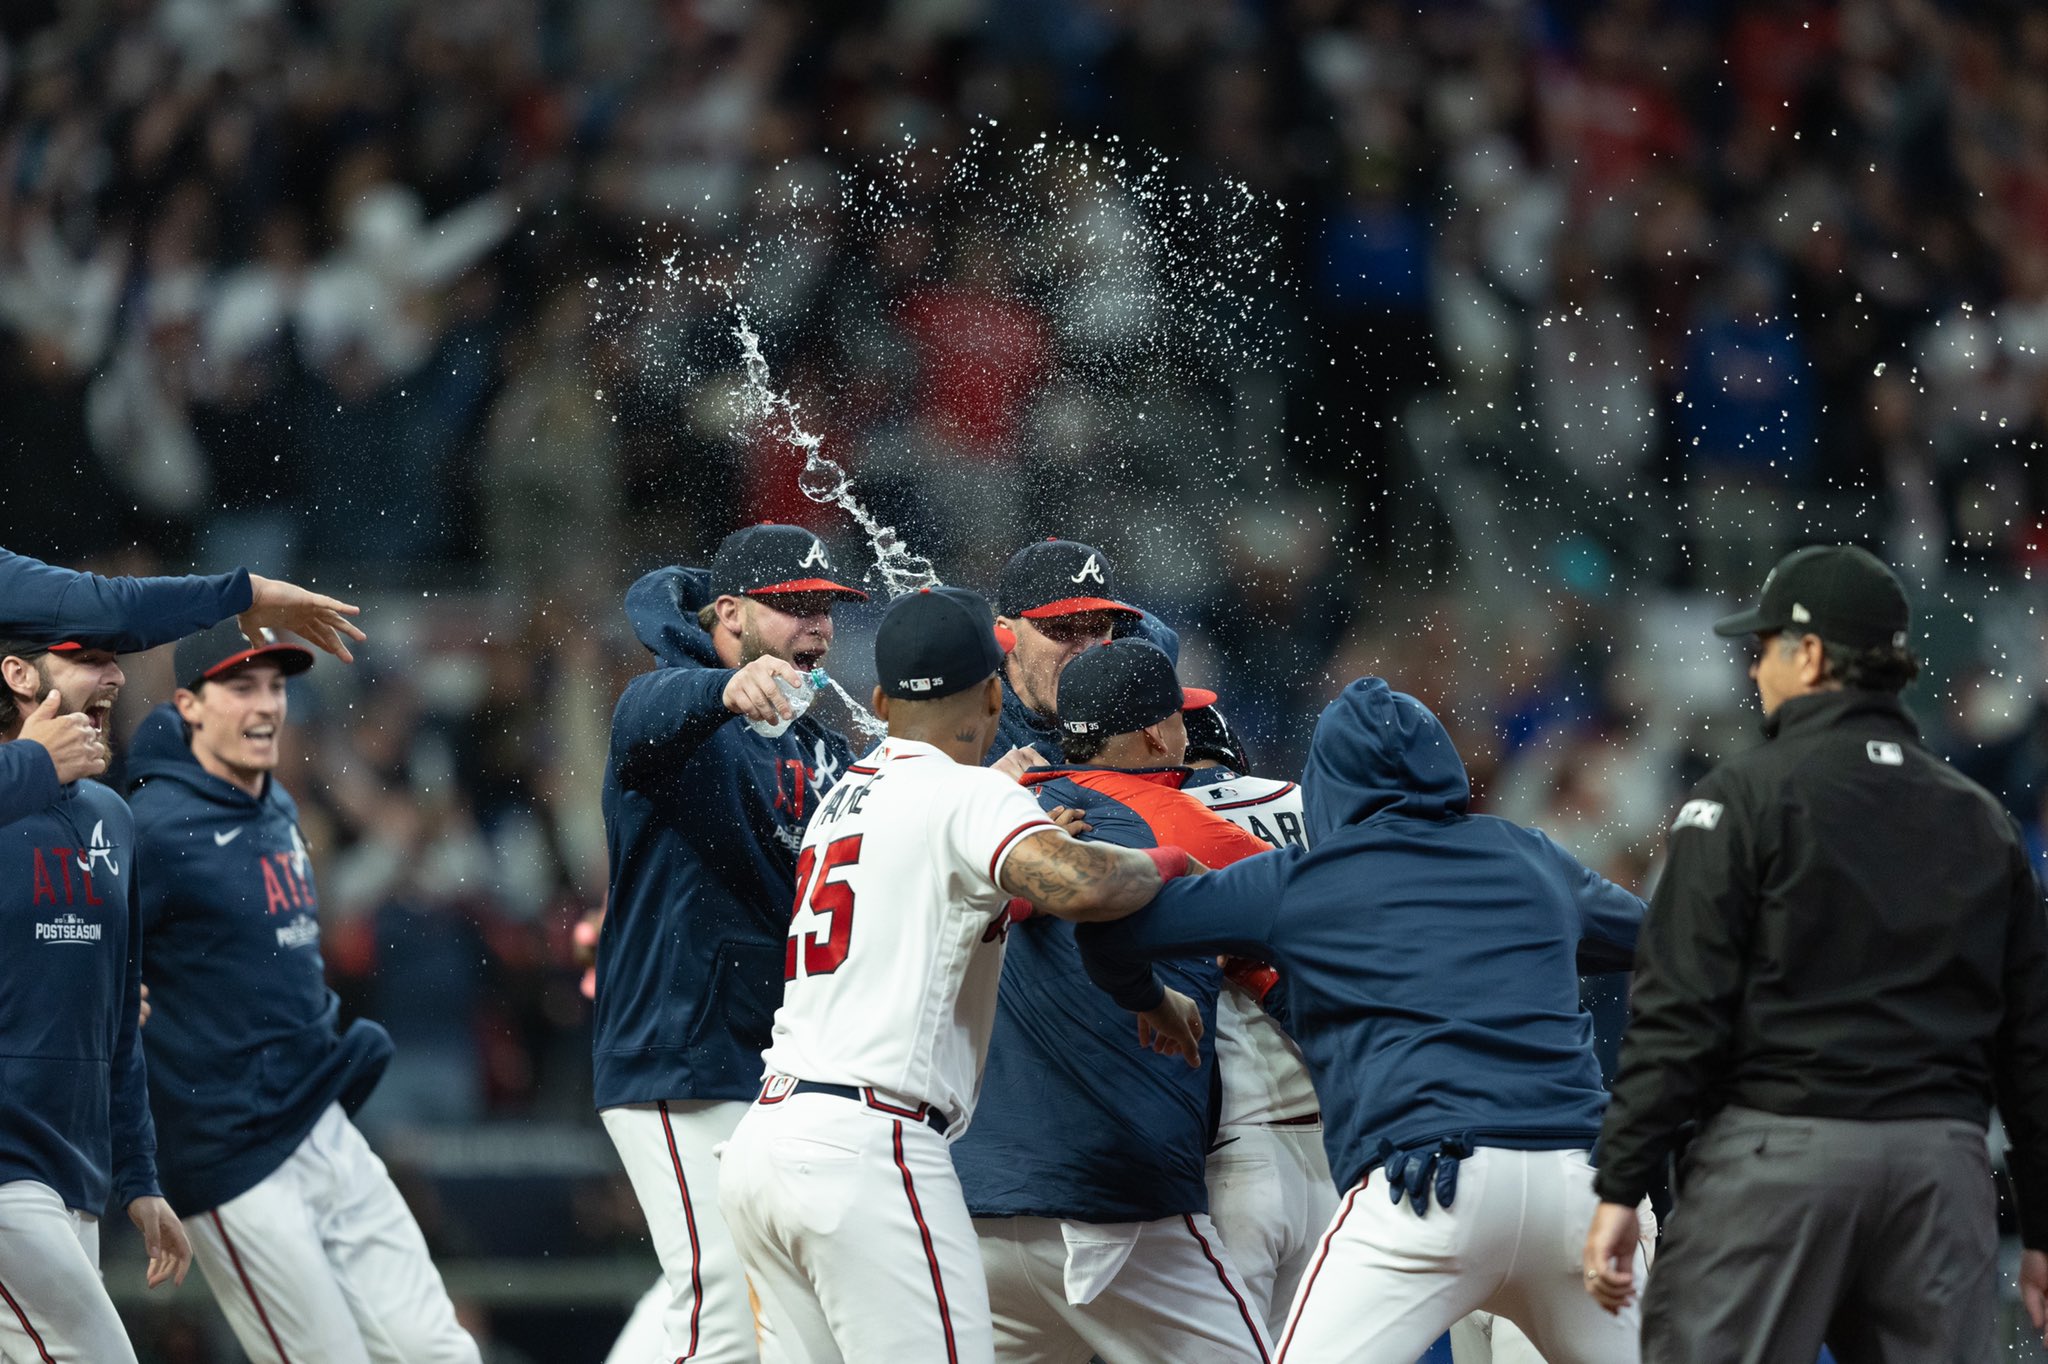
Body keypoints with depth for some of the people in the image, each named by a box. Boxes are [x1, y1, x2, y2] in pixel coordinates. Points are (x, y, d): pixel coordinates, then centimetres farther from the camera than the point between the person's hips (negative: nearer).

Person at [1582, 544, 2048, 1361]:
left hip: (1780, 1154, -5)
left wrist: (1620, 1188, -7)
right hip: (1943, 1163, 5)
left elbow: (1680, 1012, -8)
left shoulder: (1744, 798, -2)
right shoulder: (1981, 822, 14)